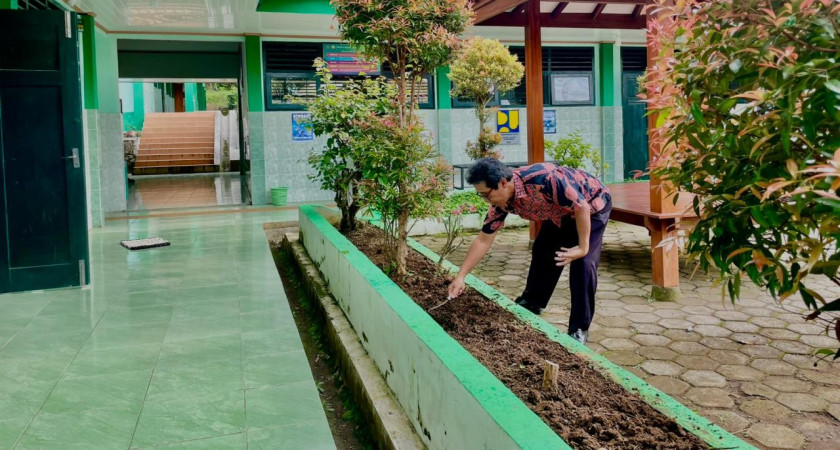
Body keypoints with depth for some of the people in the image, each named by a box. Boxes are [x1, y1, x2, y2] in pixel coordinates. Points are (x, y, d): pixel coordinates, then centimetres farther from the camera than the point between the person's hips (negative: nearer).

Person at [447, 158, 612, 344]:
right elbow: (483, 240, -10)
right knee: (541, 253, 10)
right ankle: (532, 303, 33)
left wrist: (583, 247, -27)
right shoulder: (501, 202, -17)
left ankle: (579, 328, -6)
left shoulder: (543, 178, -41)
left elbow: (582, 207, -31)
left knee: (583, 262, -16)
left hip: (592, 205, -7)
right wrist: (460, 276, -12)